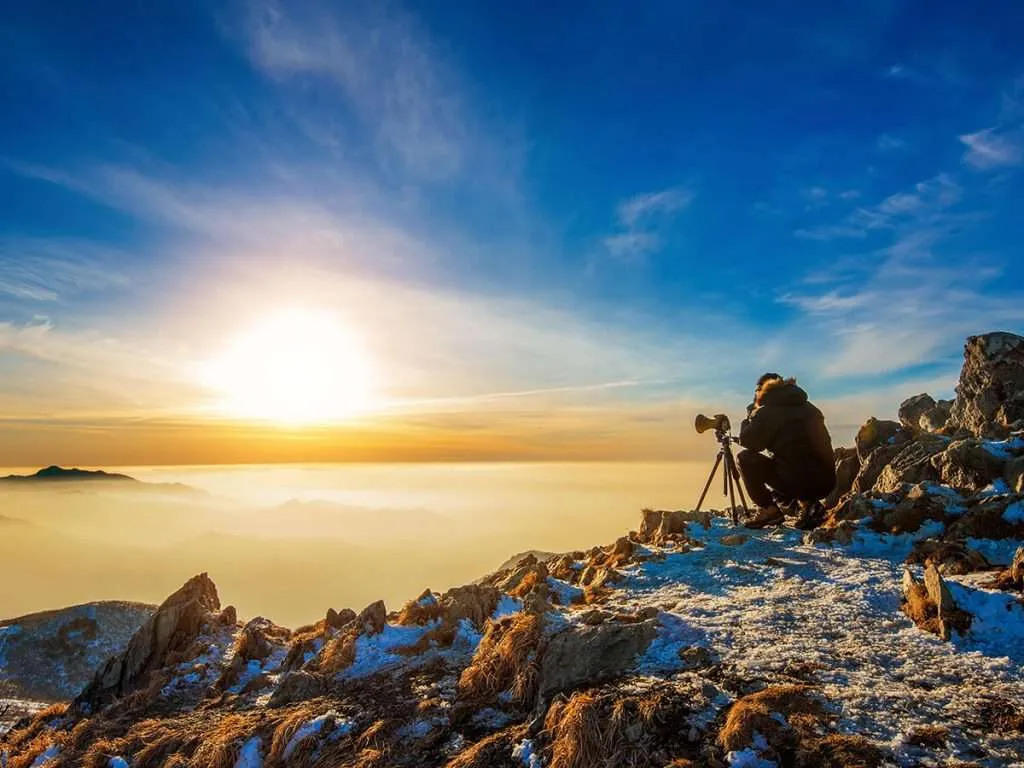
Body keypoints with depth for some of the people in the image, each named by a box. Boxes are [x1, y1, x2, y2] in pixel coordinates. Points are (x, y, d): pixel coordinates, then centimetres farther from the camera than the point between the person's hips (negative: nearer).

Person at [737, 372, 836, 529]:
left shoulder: (768, 412, -4)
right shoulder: (809, 408, 19)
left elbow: (747, 441, -5)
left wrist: (750, 416, 13)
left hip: (798, 480, -7)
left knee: (745, 458, 5)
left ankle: (768, 509, 1)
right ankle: (808, 503, 13)